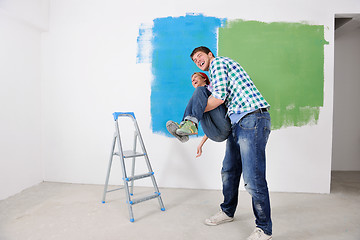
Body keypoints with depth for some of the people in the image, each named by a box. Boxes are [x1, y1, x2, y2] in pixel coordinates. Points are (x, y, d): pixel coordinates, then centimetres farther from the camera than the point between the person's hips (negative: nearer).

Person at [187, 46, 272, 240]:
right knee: (229, 172, 17)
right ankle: (227, 212, 35)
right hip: (238, 123, 11)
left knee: (253, 179, -8)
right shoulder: (214, 74, 30)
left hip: (252, 119, -11)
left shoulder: (217, 62, 2)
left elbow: (218, 97, -13)